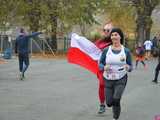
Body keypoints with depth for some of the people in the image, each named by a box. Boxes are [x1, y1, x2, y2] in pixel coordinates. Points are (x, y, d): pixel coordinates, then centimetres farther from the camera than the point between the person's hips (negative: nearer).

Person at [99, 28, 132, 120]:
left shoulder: (126, 51, -6)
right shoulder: (106, 50, -5)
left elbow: (130, 67, 0)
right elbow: (100, 64, 2)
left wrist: (128, 67, -24)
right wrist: (104, 67, -20)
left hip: (121, 80, -2)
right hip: (108, 80, 2)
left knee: (116, 100, -22)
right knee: (109, 103, 8)